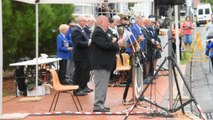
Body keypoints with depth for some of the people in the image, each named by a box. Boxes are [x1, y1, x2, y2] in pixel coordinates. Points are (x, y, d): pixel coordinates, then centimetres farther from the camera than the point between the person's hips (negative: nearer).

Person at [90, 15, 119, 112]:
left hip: (104, 63, 11)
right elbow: (105, 45, -25)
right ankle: (97, 105, -5)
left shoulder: (101, 32, 18)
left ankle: (100, 104, 20)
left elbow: (107, 44, 21)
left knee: (103, 85, 14)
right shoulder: (98, 32, -16)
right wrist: (116, 44, -14)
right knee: (101, 85, -8)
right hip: (100, 64, -11)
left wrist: (113, 43, 4)